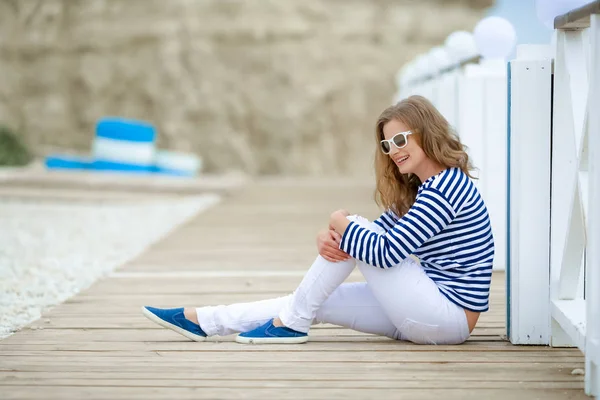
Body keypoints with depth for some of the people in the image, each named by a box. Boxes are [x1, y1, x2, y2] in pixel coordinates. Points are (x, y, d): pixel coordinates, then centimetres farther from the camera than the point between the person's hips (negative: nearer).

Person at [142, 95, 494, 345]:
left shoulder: (445, 187, -18)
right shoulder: (420, 188, 14)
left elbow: (387, 252, -23)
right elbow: (385, 231, 9)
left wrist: (342, 226, -7)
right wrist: (330, 236, -12)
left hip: (449, 317, -9)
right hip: (431, 311, 9)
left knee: (355, 232, -13)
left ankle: (291, 323, -2)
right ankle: (201, 321, 8)